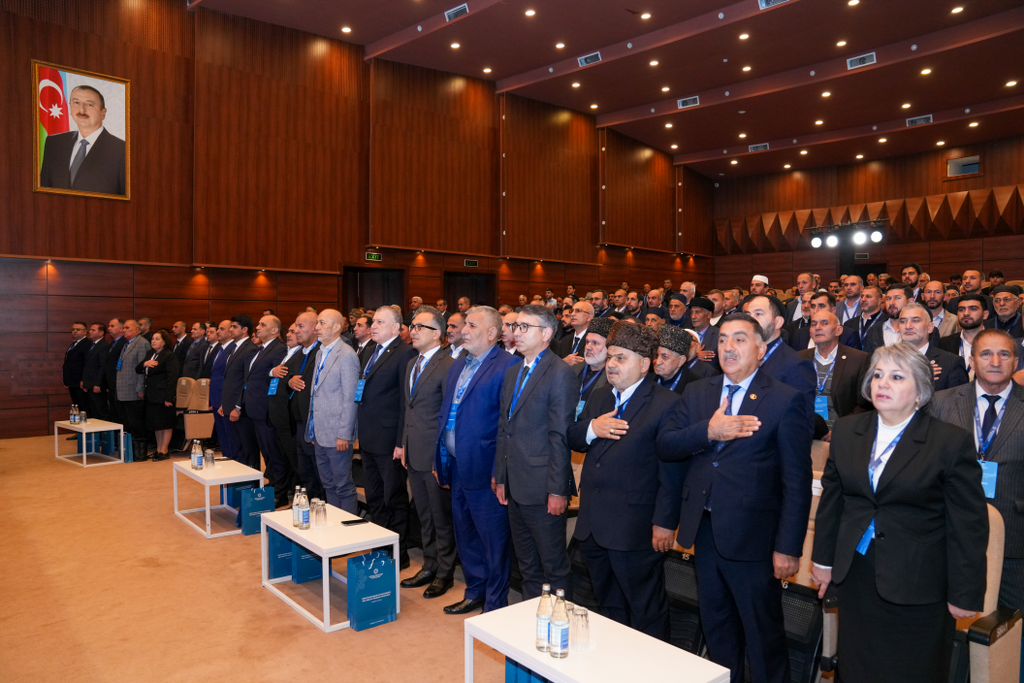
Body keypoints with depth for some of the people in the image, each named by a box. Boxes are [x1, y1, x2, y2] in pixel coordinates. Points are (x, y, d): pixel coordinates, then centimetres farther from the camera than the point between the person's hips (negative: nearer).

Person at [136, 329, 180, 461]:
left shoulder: (170, 355, -12)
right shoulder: (149, 354, 14)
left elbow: (172, 377, -17)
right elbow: (138, 370, 14)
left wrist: (169, 398, -21)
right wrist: (144, 364, -10)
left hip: (163, 394, -8)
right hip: (151, 395, 8)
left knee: (165, 424, 1)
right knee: (156, 423, 14)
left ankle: (164, 451, 9)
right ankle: (158, 449, 24)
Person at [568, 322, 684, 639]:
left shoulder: (666, 404, -12)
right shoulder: (600, 396, 12)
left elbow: (671, 470, -15)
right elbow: (573, 441, 12)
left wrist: (665, 523, -17)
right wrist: (590, 429, -10)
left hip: (635, 529, -7)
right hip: (592, 524, 8)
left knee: (646, 610, 8)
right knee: (607, 605, 22)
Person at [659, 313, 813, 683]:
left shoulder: (785, 400, -8)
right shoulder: (696, 393, 7)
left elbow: (796, 481, -10)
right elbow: (664, 447, -2)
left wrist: (788, 546, -13)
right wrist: (707, 432, -18)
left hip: (752, 537, -5)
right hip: (705, 531, 5)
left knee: (763, 635, 11)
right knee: (716, 628, 21)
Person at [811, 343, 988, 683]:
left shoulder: (952, 442, -10)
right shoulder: (846, 431, 3)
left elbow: (968, 526, -9)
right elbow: (831, 499, 9)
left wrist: (965, 594, -8)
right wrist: (823, 558, 11)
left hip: (917, 586, -4)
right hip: (856, 576, 4)